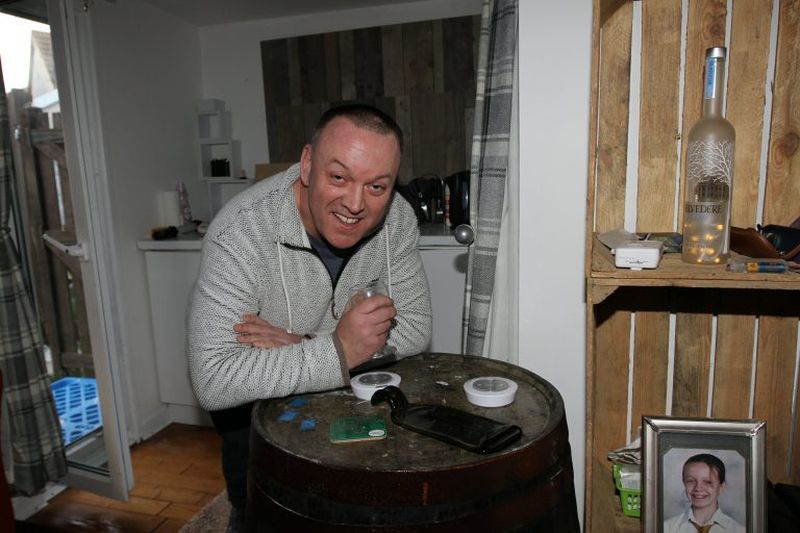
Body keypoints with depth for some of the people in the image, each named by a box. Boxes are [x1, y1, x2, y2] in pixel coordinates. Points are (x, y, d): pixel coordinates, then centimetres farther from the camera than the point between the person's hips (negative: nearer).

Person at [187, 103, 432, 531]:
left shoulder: (397, 217, -19)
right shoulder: (240, 232, -32)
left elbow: (415, 327, -16)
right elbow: (212, 381, -36)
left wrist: (300, 346, -27)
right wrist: (337, 351, -41)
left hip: (346, 390, 3)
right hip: (252, 400, -2)